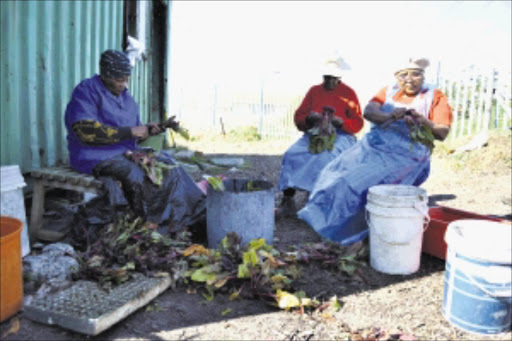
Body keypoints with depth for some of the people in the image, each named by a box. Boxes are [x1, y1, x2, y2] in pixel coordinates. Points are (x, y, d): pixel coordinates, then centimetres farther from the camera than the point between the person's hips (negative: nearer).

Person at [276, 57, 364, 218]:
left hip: (339, 135, -3)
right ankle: (288, 201, -26)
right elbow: (298, 117, 11)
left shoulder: (348, 93, 6)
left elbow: (358, 123, 1)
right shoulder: (314, 90, 15)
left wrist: (340, 121, -19)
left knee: (324, 157, -37)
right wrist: (309, 118, -13)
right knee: (291, 154, -24)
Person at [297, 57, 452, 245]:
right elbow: (368, 111, -2)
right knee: (339, 171, -13)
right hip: (375, 145, 5)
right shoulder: (388, 92, 16)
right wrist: (389, 116, -22)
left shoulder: (435, 97, 8)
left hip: (407, 154, -4)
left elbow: (443, 133, -1)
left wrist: (423, 121, -21)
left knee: (361, 181, -25)